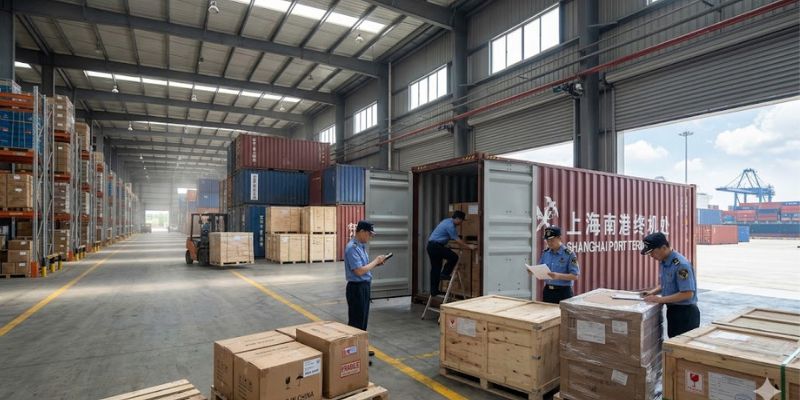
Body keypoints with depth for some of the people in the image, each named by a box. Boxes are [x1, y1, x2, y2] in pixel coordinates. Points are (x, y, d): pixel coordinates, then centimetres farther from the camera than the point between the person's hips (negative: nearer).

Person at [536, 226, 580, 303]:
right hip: (547, 291, 5)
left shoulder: (569, 254, -10)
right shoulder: (545, 253, 6)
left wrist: (559, 276, -27)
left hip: (563, 292, -5)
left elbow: (575, 276, -13)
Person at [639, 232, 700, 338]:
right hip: (672, 310, 9)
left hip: (685, 312, -8)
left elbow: (688, 293, -25)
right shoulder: (663, 262, 4)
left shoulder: (681, 264, -24)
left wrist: (660, 299, -24)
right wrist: (652, 292, 3)